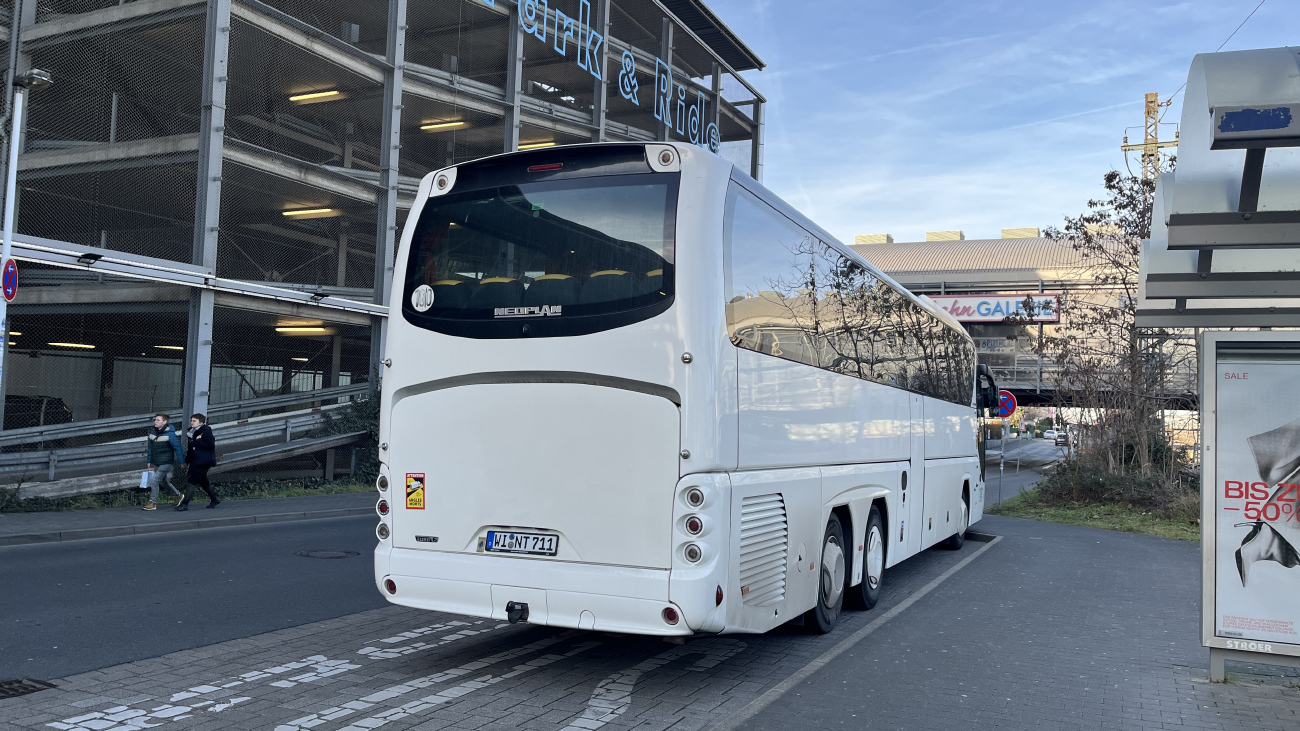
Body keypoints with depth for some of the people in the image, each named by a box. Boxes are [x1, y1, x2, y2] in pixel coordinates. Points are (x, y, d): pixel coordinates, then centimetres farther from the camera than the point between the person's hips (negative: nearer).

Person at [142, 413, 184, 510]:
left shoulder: (170, 434, -17)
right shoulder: (152, 432, 3)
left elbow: (177, 448, -11)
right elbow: (150, 448, 14)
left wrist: (182, 461, -8)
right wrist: (148, 461, 17)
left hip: (166, 463, -8)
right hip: (155, 463, 8)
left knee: (154, 481, -13)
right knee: (163, 481, 19)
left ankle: (153, 502, -1)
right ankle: (178, 495, 38)